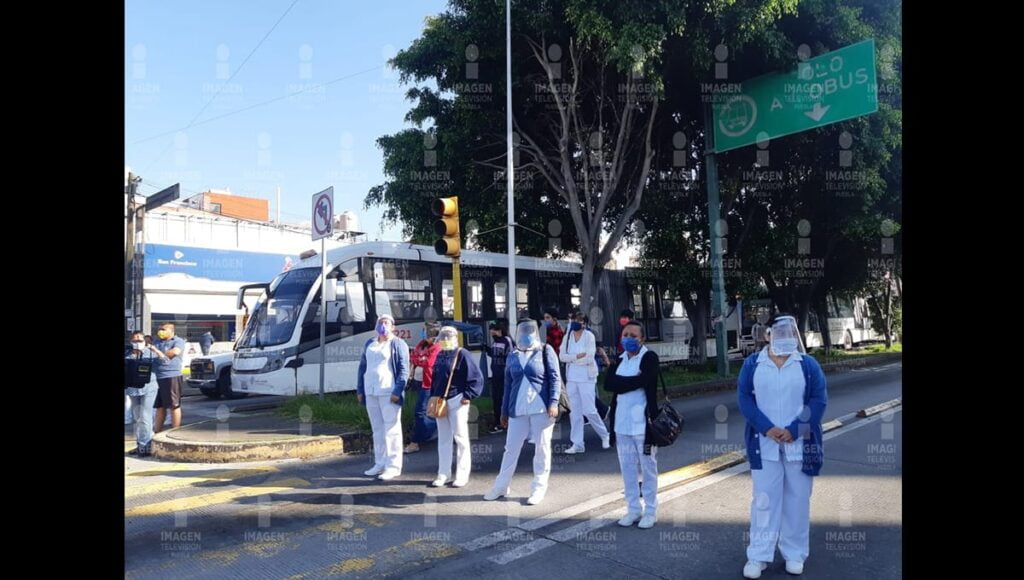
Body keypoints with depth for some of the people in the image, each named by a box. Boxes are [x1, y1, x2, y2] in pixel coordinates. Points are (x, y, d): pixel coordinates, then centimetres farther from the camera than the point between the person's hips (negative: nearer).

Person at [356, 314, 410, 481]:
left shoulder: (398, 344, -3)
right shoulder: (369, 344, 17)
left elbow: (404, 369, -9)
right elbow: (362, 367, 19)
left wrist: (397, 391, -17)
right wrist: (359, 390, 13)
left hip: (388, 392, -6)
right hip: (371, 393, 7)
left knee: (391, 429, -4)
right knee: (377, 429, 12)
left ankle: (393, 466, 0)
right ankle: (380, 464, 20)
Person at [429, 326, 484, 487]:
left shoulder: (462, 354, -8)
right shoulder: (439, 355, 14)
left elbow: (476, 377, -12)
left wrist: (468, 396, -17)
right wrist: (433, 397, 16)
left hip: (457, 401, -7)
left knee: (460, 437, 0)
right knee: (443, 439, 11)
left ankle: (462, 475, 7)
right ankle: (443, 474, 18)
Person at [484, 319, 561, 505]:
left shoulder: (545, 351, 2)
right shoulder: (513, 357, 13)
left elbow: (554, 378, -4)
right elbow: (508, 385, 16)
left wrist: (553, 402, -14)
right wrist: (504, 411, 15)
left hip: (541, 408, -4)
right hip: (518, 410, 4)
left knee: (542, 448, 4)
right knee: (511, 448, 8)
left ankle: (539, 487, 14)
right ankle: (501, 486, 19)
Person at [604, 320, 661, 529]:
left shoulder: (649, 357, -7)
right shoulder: (619, 360, 11)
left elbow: (644, 381, -23)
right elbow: (608, 383, -4)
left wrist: (621, 383, -11)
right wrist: (633, 381, -15)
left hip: (642, 423, -6)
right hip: (621, 423, 6)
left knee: (648, 468, 6)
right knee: (627, 469, 12)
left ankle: (650, 511, 17)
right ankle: (633, 508, 24)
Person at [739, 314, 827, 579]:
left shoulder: (808, 364, 2)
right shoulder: (752, 364, 2)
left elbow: (819, 400, -3)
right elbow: (744, 398, -2)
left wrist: (793, 430, -14)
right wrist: (767, 428, -15)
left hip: (799, 443, 1)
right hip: (764, 443, 0)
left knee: (797, 499, 8)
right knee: (764, 499, 3)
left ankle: (795, 554, 22)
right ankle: (758, 556, 11)